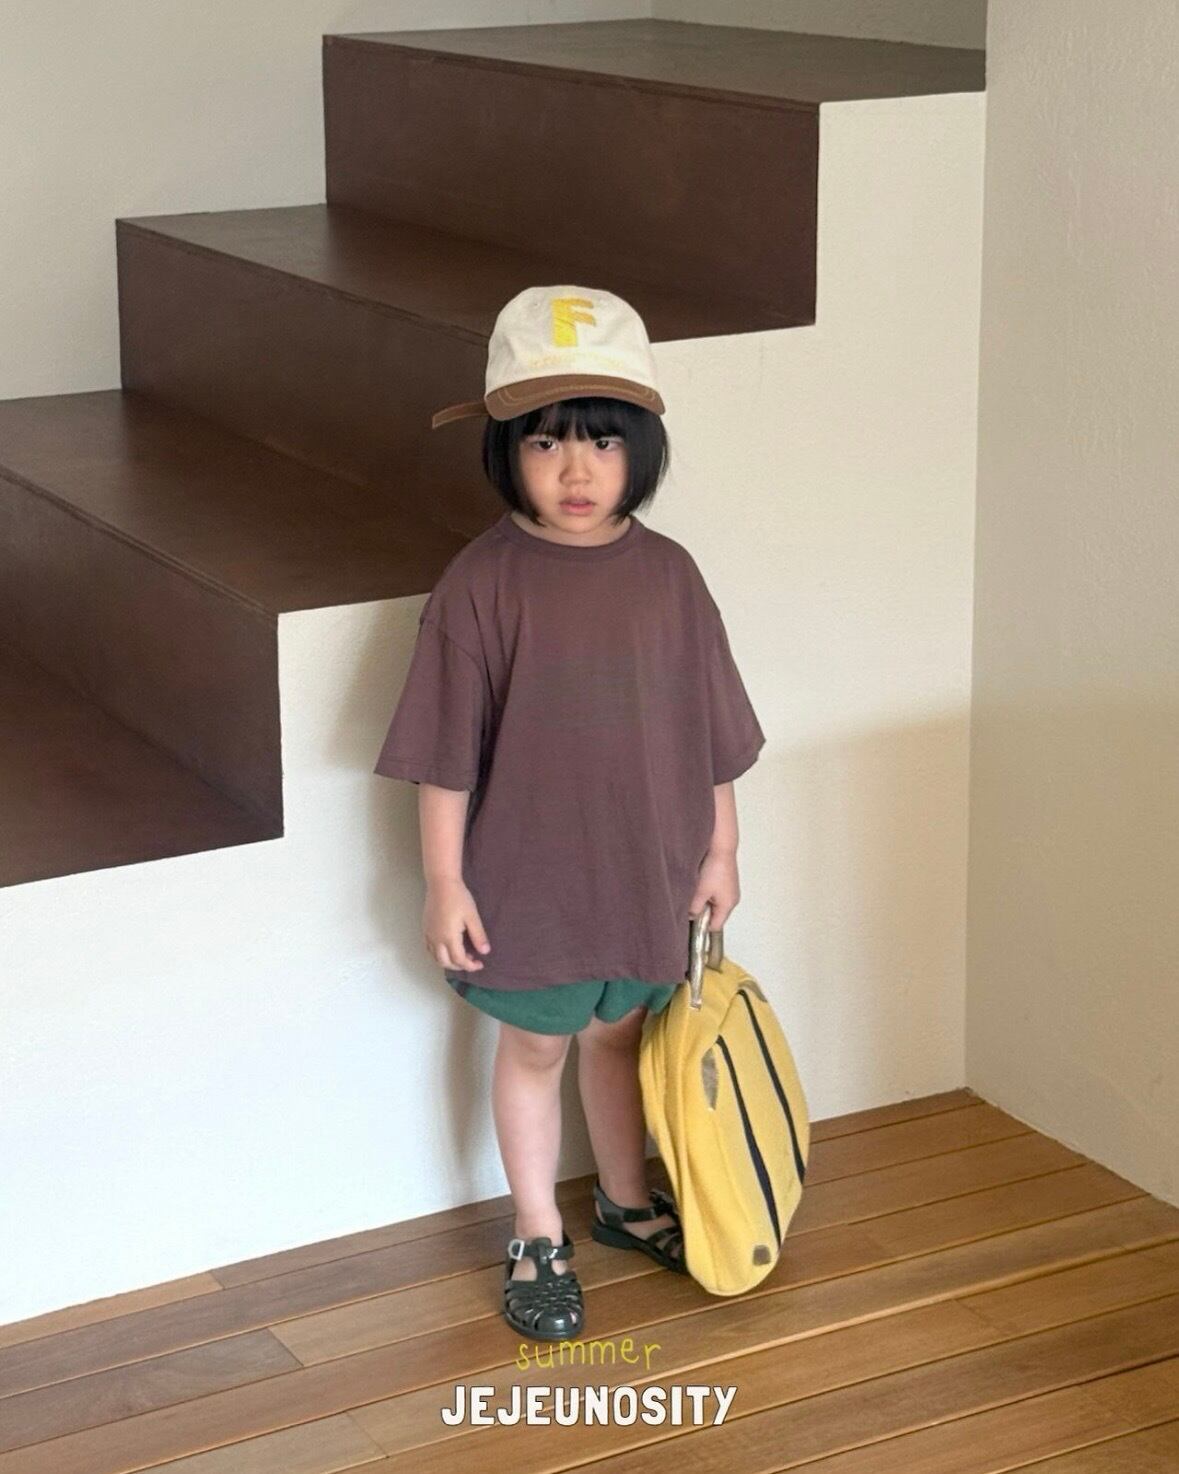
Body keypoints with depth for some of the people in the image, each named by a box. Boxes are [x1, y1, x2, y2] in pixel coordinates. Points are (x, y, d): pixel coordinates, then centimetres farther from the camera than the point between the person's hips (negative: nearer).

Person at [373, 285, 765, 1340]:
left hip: (647, 868, 3)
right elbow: (448, 752, -11)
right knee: (534, 1047, 14)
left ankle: (626, 1198, 43)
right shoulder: (482, 583, -15)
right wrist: (444, 879, -11)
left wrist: (720, 851, 7)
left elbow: (708, 731, 3)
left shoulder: (667, 573, -6)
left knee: (623, 1034, 22)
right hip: (527, 875, -3)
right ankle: (539, 1239, 30)